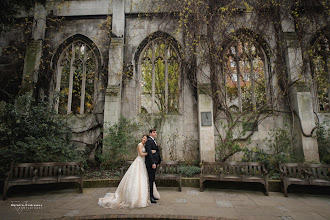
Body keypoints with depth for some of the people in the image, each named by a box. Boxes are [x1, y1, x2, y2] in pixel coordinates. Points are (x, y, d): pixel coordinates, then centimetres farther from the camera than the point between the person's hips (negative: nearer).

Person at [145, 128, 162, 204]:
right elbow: (149, 153, -21)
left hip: (154, 163, 10)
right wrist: (153, 163, -24)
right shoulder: (149, 141, -13)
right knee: (151, 180, -5)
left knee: (152, 180, 16)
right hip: (150, 163, -10)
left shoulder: (153, 141, 18)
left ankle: (152, 195, 26)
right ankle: (150, 197, 2)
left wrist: (158, 162, 17)